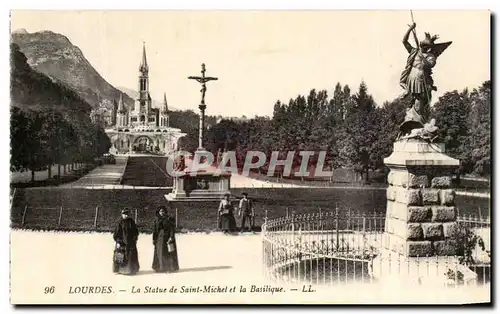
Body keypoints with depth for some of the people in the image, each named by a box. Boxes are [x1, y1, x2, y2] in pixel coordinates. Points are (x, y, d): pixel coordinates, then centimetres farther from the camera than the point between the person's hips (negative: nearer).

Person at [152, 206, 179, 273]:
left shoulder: (169, 219, -2)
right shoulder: (157, 220, 11)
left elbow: (172, 229, -7)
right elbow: (155, 230, 13)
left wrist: (171, 237, -17)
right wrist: (154, 239, 7)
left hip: (167, 238, -4)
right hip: (159, 238, 4)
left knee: (169, 253, -4)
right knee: (159, 253, 4)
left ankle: (171, 267, 2)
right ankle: (160, 267, 10)